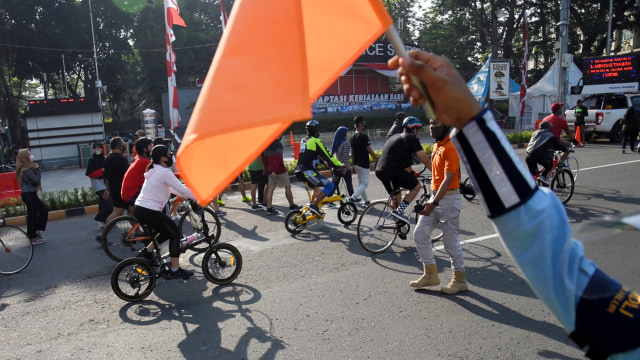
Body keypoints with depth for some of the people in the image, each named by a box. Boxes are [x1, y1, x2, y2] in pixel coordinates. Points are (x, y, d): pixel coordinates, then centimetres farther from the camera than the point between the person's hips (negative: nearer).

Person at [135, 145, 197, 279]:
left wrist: (187, 195, 19)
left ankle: (146, 251, 24)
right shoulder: (165, 172, -15)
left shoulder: (154, 171, 16)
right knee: (175, 234, 0)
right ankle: (175, 270, 4)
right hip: (149, 211, -10)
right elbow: (182, 189, -16)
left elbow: (171, 188, 23)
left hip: (139, 209, 10)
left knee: (168, 231, 22)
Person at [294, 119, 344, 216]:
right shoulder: (316, 141, -8)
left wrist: (326, 163, 32)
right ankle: (314, 205, -13)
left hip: (300, 171, 10)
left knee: (317, 190, 24)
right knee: (329, 185, -8)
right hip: (308, 172, -10)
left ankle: (313, 211, 25)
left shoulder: (304, 141, 20)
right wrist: (339, 166, -4)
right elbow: (327, 156, -10)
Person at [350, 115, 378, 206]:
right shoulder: (364, 136, -16)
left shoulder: (352, 137, 8)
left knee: (361, 184, 14)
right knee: (364, 184, -3)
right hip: (364, 164, -8)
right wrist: (378, 161, -5)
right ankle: (352, 198, -17)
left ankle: (366, 202, 22)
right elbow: (370, 151, -15)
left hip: (356, 164, 8)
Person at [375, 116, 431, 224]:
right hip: (394, 170, -8)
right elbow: (424, 159, -4)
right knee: (416, 187, 10)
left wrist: (412, 173, 38)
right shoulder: (412, 139, 1)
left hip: (380, 170, 9)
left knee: (396, 194, 26)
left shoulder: (394, 137, 27)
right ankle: (399, 211, -2)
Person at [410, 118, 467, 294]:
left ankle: (460, 280, 17)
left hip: (448, 199, -9)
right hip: (436, 197, 9)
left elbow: (448, 179, -23)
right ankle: (430, 274, 18)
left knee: (451, 241, 0)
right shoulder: (437, 146, 13)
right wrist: (432, 201, 18)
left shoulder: (449, 148, -16)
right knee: (420, 233, 8)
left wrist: (434, 203, -29)